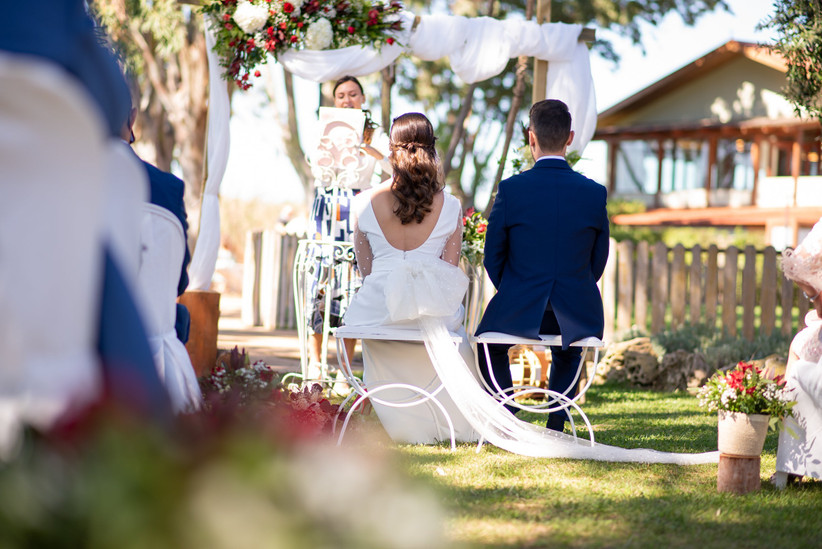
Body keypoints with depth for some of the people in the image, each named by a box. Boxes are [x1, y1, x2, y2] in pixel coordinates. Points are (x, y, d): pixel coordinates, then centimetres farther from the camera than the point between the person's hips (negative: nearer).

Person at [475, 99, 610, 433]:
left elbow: (493, 258, -1)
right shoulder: (595, 193, -5)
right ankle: (557, 427, 31)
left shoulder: (510, 190, -10)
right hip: (577, 314, 2)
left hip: (518, 312, -2)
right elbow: (598, 261, 5)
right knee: (568, 355, 38)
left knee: (489, 343, 33)